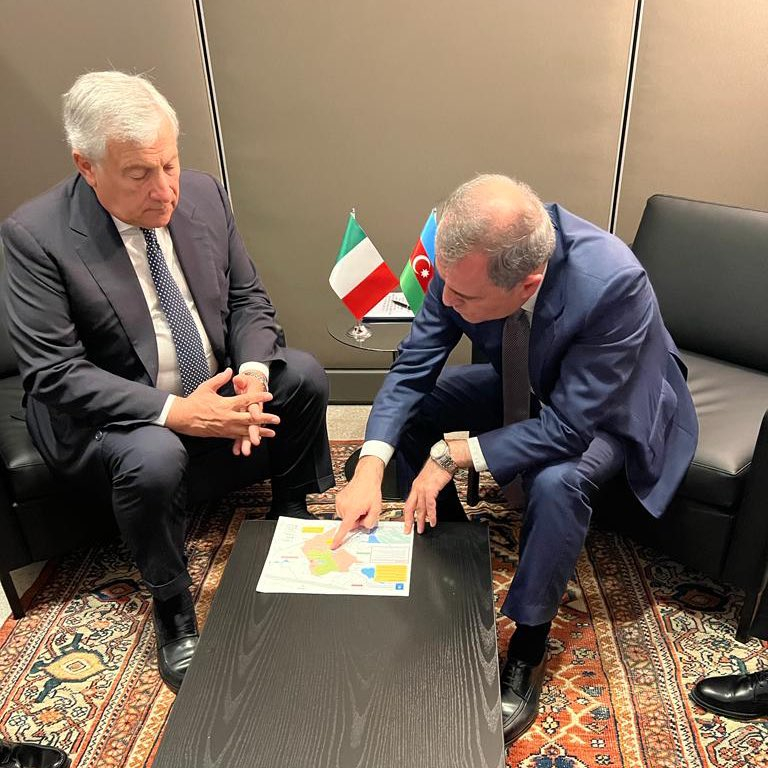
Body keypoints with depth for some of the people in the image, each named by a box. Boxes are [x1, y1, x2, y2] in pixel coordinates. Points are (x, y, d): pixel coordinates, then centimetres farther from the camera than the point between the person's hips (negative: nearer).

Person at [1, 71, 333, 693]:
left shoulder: (204, 194, -5)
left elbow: (248, 299, 2)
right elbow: (53, 374, -21)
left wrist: (251, 375, -19)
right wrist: (173, 411, -31)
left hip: (216, 385, 5)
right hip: (110, 411, -4)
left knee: (304, 375, -13)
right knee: (153, 458, -34)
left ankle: (294, 520, 11)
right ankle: (172, 607, -4)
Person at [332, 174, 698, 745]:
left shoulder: (614, 284, -40)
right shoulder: (470, 257, -26)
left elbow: (568, 426, -34)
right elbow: (413, 366, -18)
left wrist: (453, 455, -31)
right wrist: (369, 468, -29)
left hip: (608, 408, -5)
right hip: (528, 383, 5)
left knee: (557, 482, -34)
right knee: (411, 409, -7)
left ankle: (528, 645, -6)